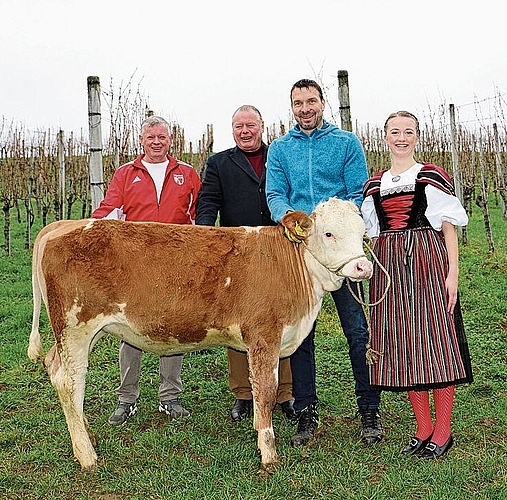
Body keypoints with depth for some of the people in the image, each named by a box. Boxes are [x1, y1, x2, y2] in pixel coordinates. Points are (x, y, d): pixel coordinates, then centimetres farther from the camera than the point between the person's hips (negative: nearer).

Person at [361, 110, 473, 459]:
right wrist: (368, 271, 8)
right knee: (402, 344, 5)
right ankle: (423, 428, 18)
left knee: (436, 340, -5)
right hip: (389, 267, 4)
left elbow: (449, 227, 0)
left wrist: (452, 272, -9)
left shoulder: (433, 176, 4)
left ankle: (443, 431, 8)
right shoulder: (374, 185, 15)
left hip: (428, 262, -4)